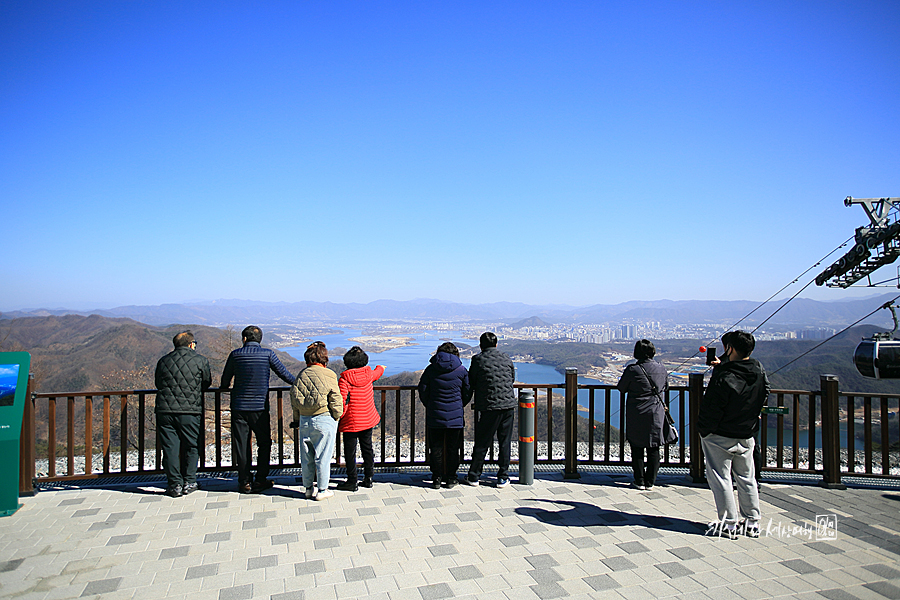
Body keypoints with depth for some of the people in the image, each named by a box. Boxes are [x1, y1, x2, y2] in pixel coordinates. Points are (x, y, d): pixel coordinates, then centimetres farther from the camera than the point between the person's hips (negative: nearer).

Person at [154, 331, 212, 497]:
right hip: (190, 411, -2)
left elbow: (158, 383, 19)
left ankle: (175, 484, 10)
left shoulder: (163, 361, 9)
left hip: (164, 410, 2)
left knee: (170, 447, 7)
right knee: (191, 446, 10)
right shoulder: (200, 360, 0)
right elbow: (207, 383, 10)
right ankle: (189, 482, 14)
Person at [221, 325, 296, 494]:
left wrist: (224, 388, 35)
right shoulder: (268, 354, -3)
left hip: (239, 406, 1)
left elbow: (225, 378, 12)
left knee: (241, 445, 8)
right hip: (260, 407, -1)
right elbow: (283, 373, 4)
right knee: (264, 443, 11)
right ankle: (260, 481, 11)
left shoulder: (236, 354, 1)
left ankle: (245, 482, 14)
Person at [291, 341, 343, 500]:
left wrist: (297, 419, 18)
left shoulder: (302, 375, 5)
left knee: (306, 457, 13)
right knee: (323, 456, 4)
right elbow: (336, 398, -8)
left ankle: (308, 488, 24)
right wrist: (337, 416, 5)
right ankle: (322, 490, 11)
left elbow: (294, 397, 9)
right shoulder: (328, 375, -8)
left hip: (304, 420, 5)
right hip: (324, 420, -5)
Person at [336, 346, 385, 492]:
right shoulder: (369, 374, -2)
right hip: (368, 420, 5)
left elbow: (342, 401, -20)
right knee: (367, 448, 16)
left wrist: (338, 418, -8)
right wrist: (381, 367, 46)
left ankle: (352, 482, 12)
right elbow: (378, 372, 23)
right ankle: (368, 478, 24)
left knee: (350, 452, 5)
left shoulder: (344, 378, -16)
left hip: (351, 422, -5)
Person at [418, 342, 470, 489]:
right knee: (453, 448, 10)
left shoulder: (431, 369, -1)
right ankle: (451, 478, 16)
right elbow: (468, 393, 5)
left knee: (436, 448, 9)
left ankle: (437, 478, 14)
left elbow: (422, 390, 2)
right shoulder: (461, 370, -1)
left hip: (435, 416, 0)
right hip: (455, 416, 0)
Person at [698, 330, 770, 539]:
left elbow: (711, 409, -21)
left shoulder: (724, 378, -25)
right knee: (747, 478, 17)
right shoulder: (759, 371, -5)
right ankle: (752, 522, 26)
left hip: (720, 437, -7)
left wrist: (703, 430, -3)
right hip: (747, 436, 7)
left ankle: (728, 524, 9)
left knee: (721, 479, 4)